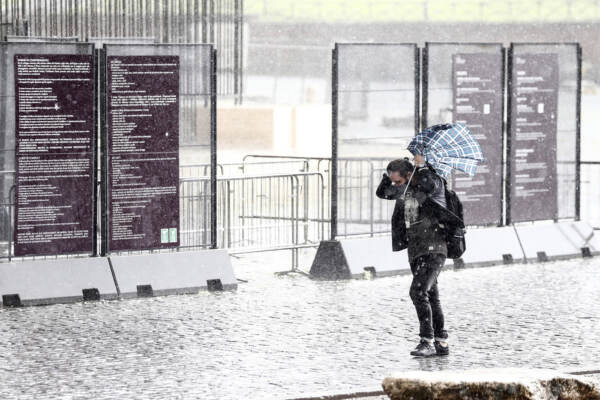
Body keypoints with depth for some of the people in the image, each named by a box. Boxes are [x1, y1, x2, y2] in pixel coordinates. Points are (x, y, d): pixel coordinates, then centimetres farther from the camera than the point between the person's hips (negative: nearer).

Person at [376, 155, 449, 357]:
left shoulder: (436, 183, -7)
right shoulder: (405, 189, 14)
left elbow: (429, 185, -30)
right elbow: (382, 193, 20)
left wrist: (421, 165, -15)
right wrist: (389, 175, 5)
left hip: (433, 249, -8)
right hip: (415, 251, 8)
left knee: (418, 291, -20)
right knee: (431, 297, 10)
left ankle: (427, 341, -19)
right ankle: (441, 343, 15)